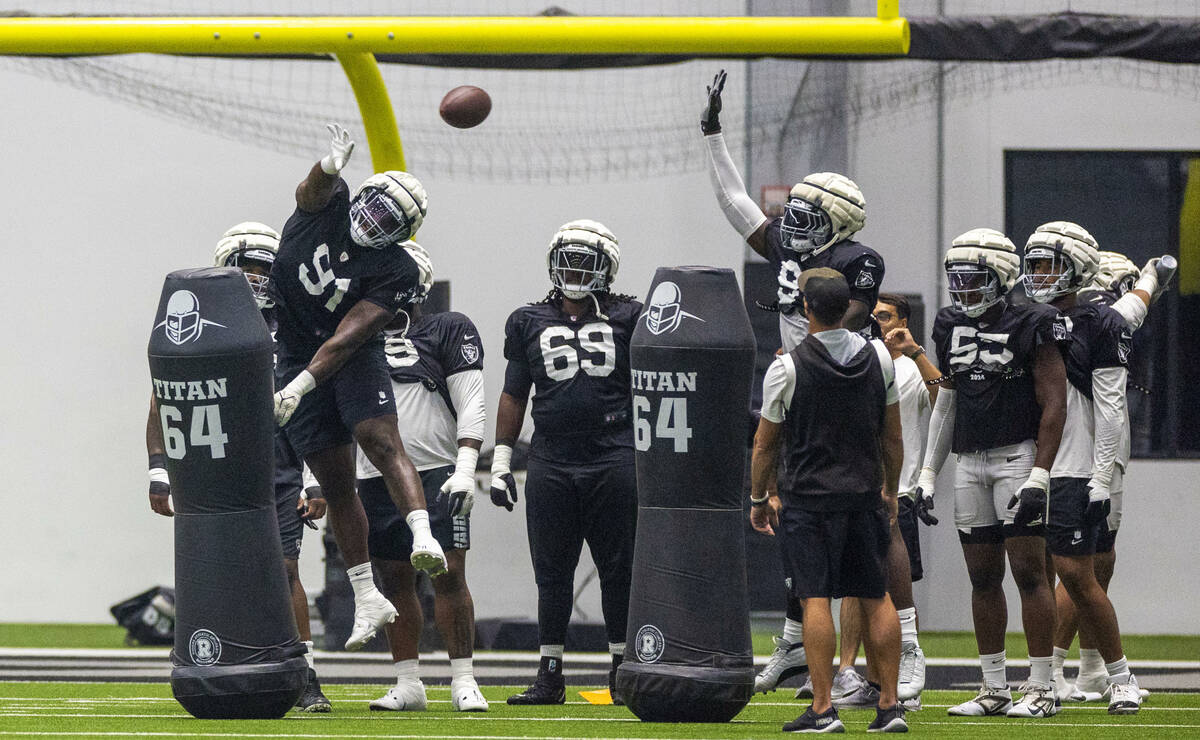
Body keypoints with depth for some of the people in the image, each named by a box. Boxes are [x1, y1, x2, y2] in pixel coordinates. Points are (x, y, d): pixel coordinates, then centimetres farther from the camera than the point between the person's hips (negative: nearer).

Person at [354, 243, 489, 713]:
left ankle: (463, 681, -5)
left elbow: (470, 406, -4)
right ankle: (408, 684, 11)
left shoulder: (448, 331, 1)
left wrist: (465, 469, -14)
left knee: (449, 576, -9)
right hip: (376, 478, 5)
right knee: (394, 581, 5)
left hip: (436, 472, -5)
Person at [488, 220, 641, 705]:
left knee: (618, 570, 2)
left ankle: (623, 670, 10)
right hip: (551, 462, 1)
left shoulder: (626, 320, 6)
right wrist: (500, 461, 11)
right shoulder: (530, 323, 11)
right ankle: (549, 675, 8)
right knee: (552, 573, 3)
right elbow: (513, 396, 15)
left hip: (613, 460, -1)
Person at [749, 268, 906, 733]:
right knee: (876, 598, 9)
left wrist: (758, 499, 12)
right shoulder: (878, 359, 3)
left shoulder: (787, 368, -9)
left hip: (809, 497, -4)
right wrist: (891, 491, 23)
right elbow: (892, 437, 11)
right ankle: (890, 706, 9)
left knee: (815, 598, -4)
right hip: (864, 494, 4)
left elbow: (765, 445, -1)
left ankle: (823, 708, -8)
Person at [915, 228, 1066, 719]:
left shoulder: (1030, 328, -7)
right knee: (982, 577, 7)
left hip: (1017, 456, -6)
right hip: (970, 462, 6)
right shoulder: (952, 329, 12)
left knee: (1029, 571, -8)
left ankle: (1041, 689, -6)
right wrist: (928, 474, 17)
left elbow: (1054, 404, -10)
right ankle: (994, 690, 13)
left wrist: (1038, 477, -16)